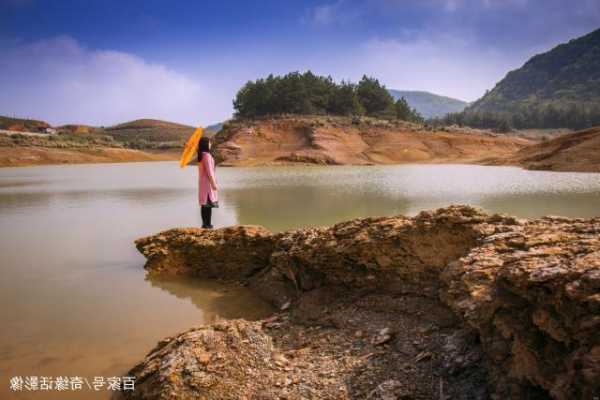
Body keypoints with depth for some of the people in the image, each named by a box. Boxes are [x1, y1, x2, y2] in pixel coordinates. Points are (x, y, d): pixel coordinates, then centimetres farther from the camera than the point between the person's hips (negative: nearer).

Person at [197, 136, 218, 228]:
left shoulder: (201, 155, 10)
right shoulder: (207, 155, -19)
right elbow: (209, 170, -21)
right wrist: (214, 183, -17)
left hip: (202, 181, 9)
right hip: (208, 181, -9)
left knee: (204, 203, 11)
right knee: (209, 203, -5)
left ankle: (205, 223, 16)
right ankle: (207, 224, -3)